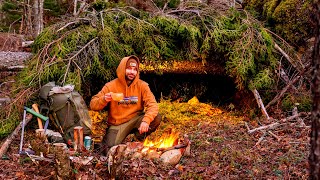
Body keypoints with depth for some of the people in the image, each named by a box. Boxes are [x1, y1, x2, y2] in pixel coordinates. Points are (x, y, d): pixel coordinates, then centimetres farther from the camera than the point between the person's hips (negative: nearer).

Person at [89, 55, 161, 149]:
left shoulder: (142, 85, -5)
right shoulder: (111, 86, -6)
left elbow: (153, 105, -15)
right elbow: (93, 105, -5)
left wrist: (146, 120, -34)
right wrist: (104, 99, -28)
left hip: (135, 120, 2)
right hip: (117, 123, -1)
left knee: (156, 118, -23)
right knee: (111, 146, -25)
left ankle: (140, 136, 3)